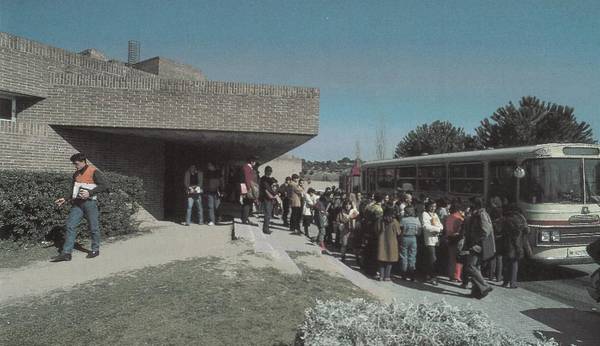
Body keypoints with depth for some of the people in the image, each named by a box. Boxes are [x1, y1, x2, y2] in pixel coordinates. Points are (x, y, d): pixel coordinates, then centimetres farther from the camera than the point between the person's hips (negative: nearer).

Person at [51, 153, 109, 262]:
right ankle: (66, 253, -1)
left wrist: (89, 193, -19)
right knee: (70, 226, -2)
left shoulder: (94, 172, -7)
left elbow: (105, 185, -15)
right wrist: (65, 199, 12)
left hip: (90, 203, -6)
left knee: (93, 228, 3)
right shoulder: (76, 174, 15)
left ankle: (95, 250, 19)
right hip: (77, 203, 6)